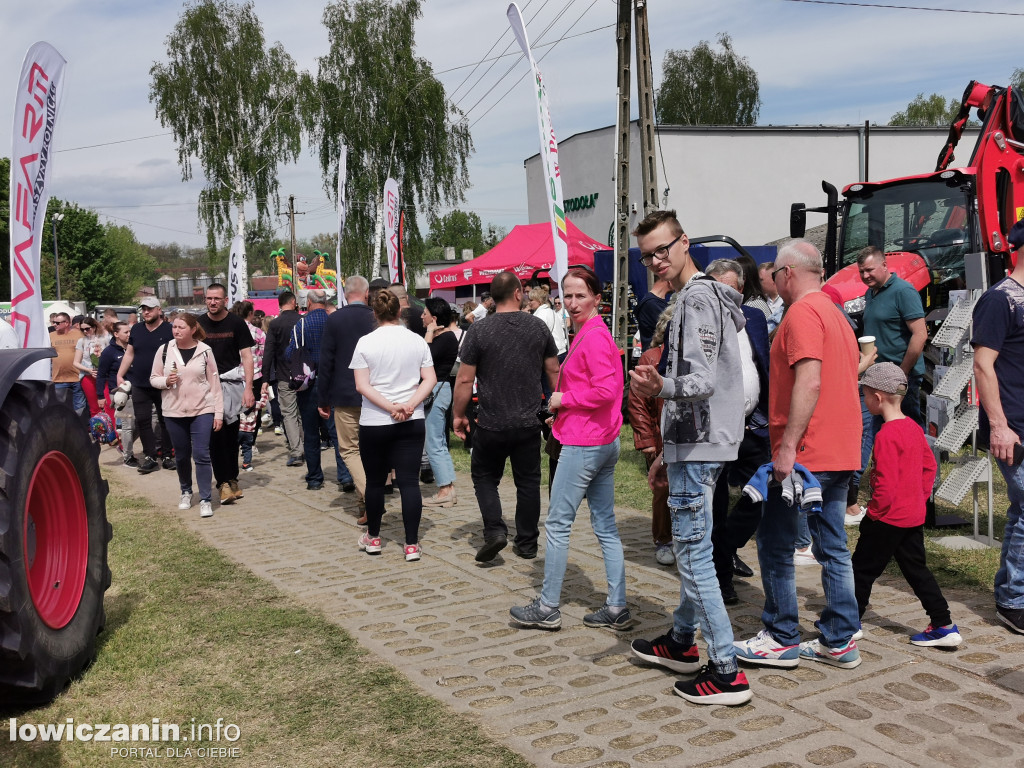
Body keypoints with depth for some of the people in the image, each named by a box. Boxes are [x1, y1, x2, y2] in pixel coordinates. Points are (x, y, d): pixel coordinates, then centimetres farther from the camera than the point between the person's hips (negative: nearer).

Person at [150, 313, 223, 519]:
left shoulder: (205, 351, -3)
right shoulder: (164, 350, 0)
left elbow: (214, 383, 0)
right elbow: (153, 378, 8)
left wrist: (218, 413, -3)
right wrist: (166, 381, -15)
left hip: (202, 411, -2)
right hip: (174, 412, 2)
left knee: (201, 454, -8)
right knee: (181, 456, 12)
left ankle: (205, 499, -2)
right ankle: (186, 492, 33)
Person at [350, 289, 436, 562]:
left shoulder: (365, 342, -4)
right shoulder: (417, 341, 2)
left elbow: (361, 385, -10)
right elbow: (430, 380, -4)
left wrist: (390, 406, -13)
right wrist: (409, 405, -11)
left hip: (374, 423, -1)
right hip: (412, 422, 1)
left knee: (375, 481, 13)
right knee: (409, 481, 2)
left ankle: (373, 538, 26)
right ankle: (412, 545, 1)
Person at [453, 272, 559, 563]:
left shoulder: (479, 329, -9)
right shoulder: (537, 326, 0)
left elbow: (465, 379, -8)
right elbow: (554, 371, 7)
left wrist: (458, 414, 4)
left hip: (491, 424, -2)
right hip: (529, 423, 2)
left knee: (484, 476, 15)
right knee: (528, 481, 13)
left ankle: (494, 530, -2)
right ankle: (526, 543, 19)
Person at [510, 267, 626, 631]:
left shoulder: (594, 337, -16)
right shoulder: (588, 333, 15)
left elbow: (606, 390, -25)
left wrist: (563, 399, -14)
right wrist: (563, 400, 9)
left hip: (583, 445, -10)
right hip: (603, 442, 10)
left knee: (557, 523, 0)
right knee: (605, 524, 11)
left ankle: (548, 608, 10)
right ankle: (616, 608, 16)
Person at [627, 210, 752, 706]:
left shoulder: (697, 298, -14)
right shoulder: (693, 298, 19)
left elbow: (703, 382, -25)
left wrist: (661, 387, -44)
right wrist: (668, 452, 26)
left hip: (698, 447, -11)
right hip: (696, 443, 11)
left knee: (693, 552, -8)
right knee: (690, 546, 20)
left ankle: (726, 673, -3)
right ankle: (682, 641, 35)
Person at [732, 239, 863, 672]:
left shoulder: (801, 313, -12)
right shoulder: (837, 315, 17)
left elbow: (810, 382, -22)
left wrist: (788, 446, -22)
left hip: (805, 455, -9)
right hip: (841, 453, 9)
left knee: (776, 545, 2)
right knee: (833, 546, 12)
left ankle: (781, 639, 10)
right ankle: (840, 641, 16)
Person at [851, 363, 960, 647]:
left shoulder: (886, 436, -21)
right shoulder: (914, 427, 6)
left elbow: (886, 484, -23)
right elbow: (930, 466, 15)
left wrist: (874, 513, -12)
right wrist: (920, 497, 17)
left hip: (888, 518, -8)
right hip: (914, 516, 8)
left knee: (863, 569, 4)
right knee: (916, 569, 15)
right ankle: (944, 626, 14)